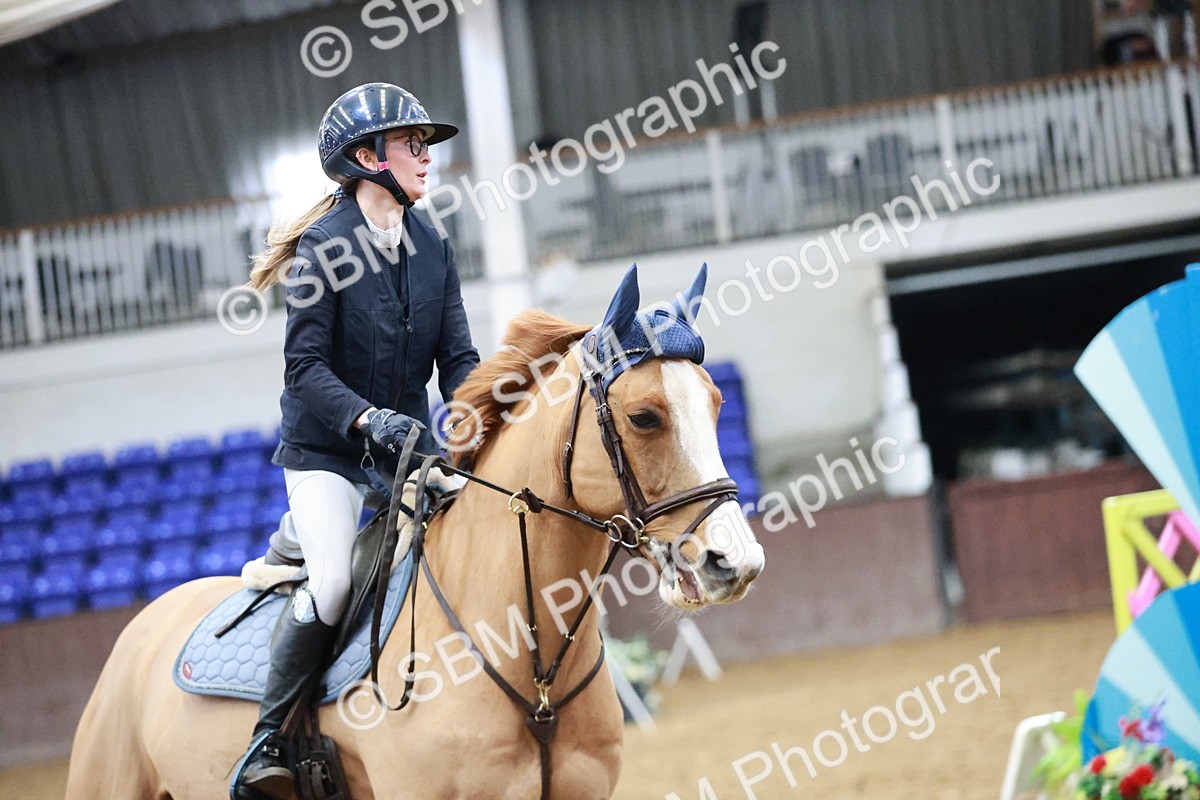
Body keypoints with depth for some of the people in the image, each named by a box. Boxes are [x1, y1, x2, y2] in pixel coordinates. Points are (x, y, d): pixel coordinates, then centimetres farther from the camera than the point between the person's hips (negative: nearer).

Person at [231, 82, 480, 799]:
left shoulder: (434, 249, 6)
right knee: (335, 582, -26)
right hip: (326, 450, -6)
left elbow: (458, 358, 4)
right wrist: (369, 418, -30)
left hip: (407, 448, 6)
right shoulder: (325, 244, -10)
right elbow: (306, 367, -15)